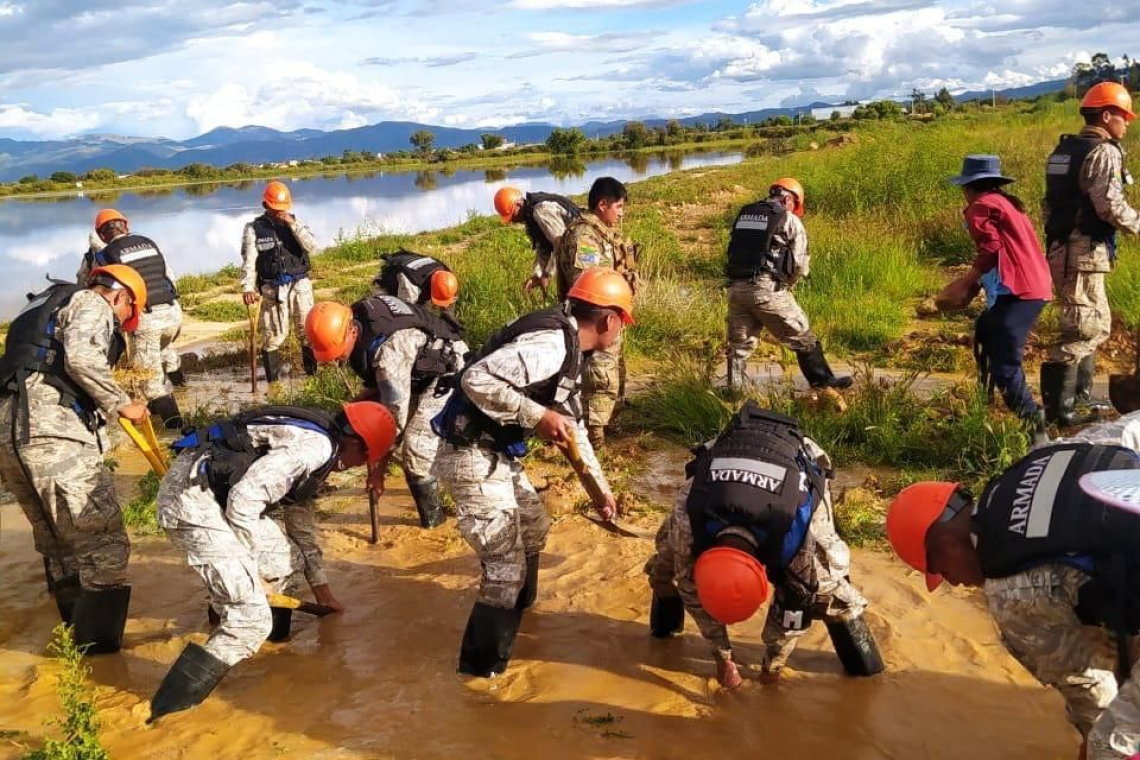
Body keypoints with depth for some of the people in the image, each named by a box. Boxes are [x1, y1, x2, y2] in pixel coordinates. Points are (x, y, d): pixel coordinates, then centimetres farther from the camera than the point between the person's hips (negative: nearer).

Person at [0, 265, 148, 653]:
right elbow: (82, 357, -14)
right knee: (103, 548, -7)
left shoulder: (47, 306, 34)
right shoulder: (91, 304, 6)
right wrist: (122, 404, -3)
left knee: (61, 548, 20)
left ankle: (80, 644, 31)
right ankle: (100, 655, -6)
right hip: (50, 433, -10)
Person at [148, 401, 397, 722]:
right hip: (191, 497, -10)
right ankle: (170, 709, -10)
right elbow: (243, 500, -21)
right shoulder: (317, 446, -15)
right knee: (252, 619, -13)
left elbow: (300, 518, 29)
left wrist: (321, 588, 35)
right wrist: (250, 569, -8)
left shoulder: (314, 447, 17)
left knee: (289, 560, 18)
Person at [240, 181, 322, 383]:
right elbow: (249, 261, -8)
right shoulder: (254, 228, -1)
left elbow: (314, 248, -7)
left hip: (300, 285, 2)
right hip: (273, 289, -2)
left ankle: (313, 371, 20)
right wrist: (248, 287, -21)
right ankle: (272, 379, 11)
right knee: (274, 335, 0)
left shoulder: (295, 222, 7)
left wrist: (293, 225, -14)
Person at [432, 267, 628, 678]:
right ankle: (482, 666, 12)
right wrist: (536, 416, -26)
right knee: (506, 565, -4)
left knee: (533, 528, 30)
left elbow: (572, 425, 21)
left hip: (497, 455, 11)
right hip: (472, 458, -11)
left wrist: (600, 486, 24)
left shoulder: (567, 347, 11)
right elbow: (476, 379, -32)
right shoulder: (551, 343, -22)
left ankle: (517, 609, 53)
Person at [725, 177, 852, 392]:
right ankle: (823, 382, 18)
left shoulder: (743, 215, 16)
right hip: (767, 290, -4)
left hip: (736, 287, 5)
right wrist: (787, 284, 18)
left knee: (739, 344, 14)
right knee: (802, 338, 10)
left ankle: (735, 391, 15)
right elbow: (801, 265, -1)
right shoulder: (789, 220, 1)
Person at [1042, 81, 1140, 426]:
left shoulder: (1065, 149, 15)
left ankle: (1079, 397, 24)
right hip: (1083, 252, -10)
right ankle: (1057, 406, -4)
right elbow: (1110, 206, -20)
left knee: (1095, 325, 19)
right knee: (1084, 329, -6)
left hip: (1063, 248, 10)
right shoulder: (1103, 152, -13)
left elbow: (1054, 202, 18)